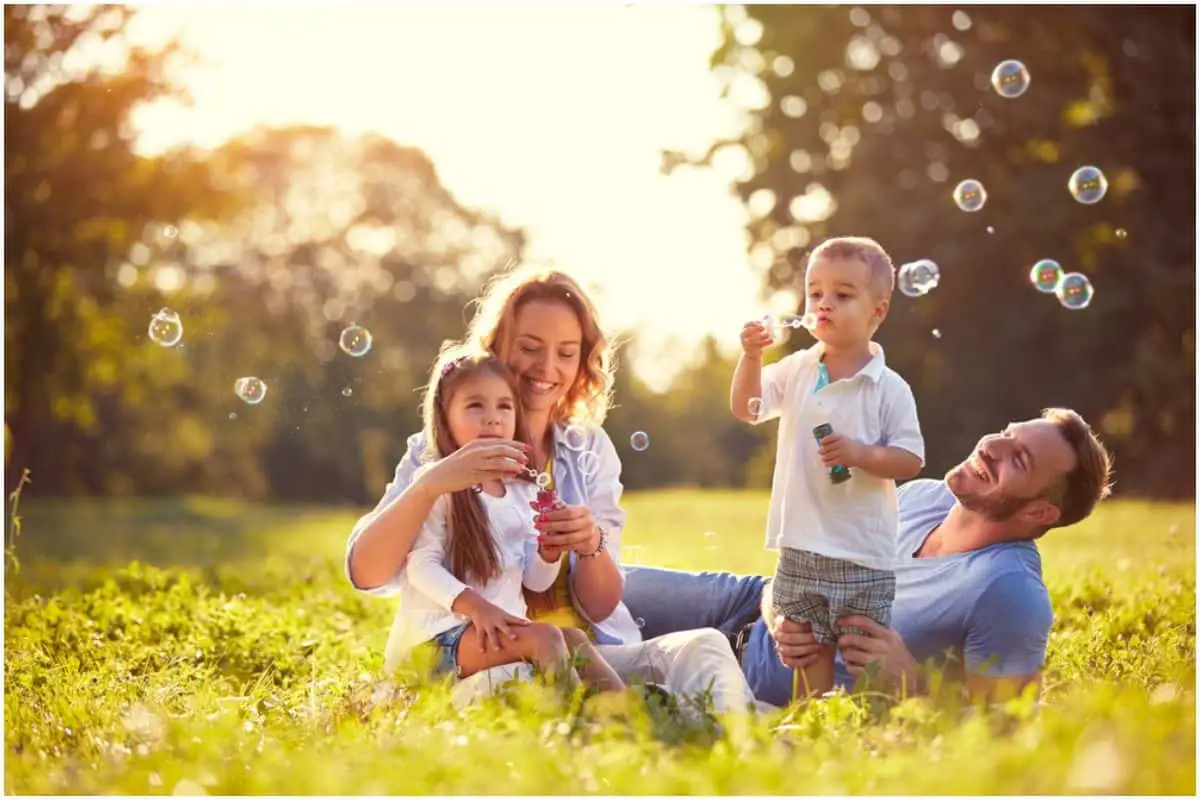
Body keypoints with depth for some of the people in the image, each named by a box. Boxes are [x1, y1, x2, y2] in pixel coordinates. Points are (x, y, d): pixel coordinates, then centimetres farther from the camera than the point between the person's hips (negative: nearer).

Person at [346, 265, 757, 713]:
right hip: (477, 661, -2)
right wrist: (431, 483, -28)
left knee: (703, 649, -28)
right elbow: (366, 574, -11)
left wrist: (591, 544, -17)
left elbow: (602, 608, 6)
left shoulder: (590, 451, 11)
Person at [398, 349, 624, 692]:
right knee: (544, 637, -28)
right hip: (443, 633, -6)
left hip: (506, 628, 6)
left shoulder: (523, 493, 14)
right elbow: (421, 566, -13)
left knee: (574, 640, -21)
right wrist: (474, 605, -27)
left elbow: (535, 581, 14)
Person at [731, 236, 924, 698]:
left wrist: (860, 453, -24)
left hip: (863, 554, -4)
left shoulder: (889, 388, -8)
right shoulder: (796, 371, 5)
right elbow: (746, 409, 8)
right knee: (809, 653, 13)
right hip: (800, 548, 4)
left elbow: (911, 460, -9)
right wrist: (751, 357, -6)